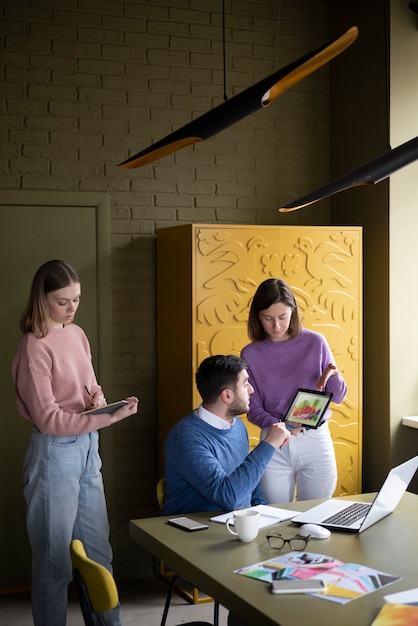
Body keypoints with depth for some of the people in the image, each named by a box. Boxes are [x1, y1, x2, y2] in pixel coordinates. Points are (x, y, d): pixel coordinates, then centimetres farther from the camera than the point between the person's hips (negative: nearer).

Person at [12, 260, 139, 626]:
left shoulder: (77, 334, 7)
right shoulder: (35, 346, -16)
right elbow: (48, 418, -19)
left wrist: (98, 396, -3)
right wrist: (110, 417, -26)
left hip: (88, 448, 8)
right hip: (55, 452, -8)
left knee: (98, 551, 16)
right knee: (56, 561, 4)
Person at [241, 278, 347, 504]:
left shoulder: (315, 342, -3)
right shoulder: (251, 354, -2)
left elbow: (338, 397, 3)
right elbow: (253, 408, 0)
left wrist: (332, 376, -19)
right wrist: (277, 426, -20)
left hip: (316, 441, 0)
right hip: (274, 445, 0)